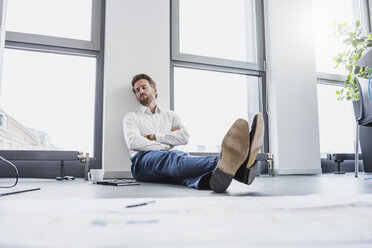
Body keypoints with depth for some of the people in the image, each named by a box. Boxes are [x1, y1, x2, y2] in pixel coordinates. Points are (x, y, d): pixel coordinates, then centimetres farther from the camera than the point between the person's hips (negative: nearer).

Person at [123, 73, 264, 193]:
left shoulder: (170, 115, 28)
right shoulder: (131, 117, 21)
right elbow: (132, 142, -1)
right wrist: (164, 148, -6)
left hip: (171, 156, 3)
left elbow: (184, 137, 9)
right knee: (172, 158, -39)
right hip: (144, 160, -2)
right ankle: (220, 162, -71)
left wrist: (154, 137, 2)